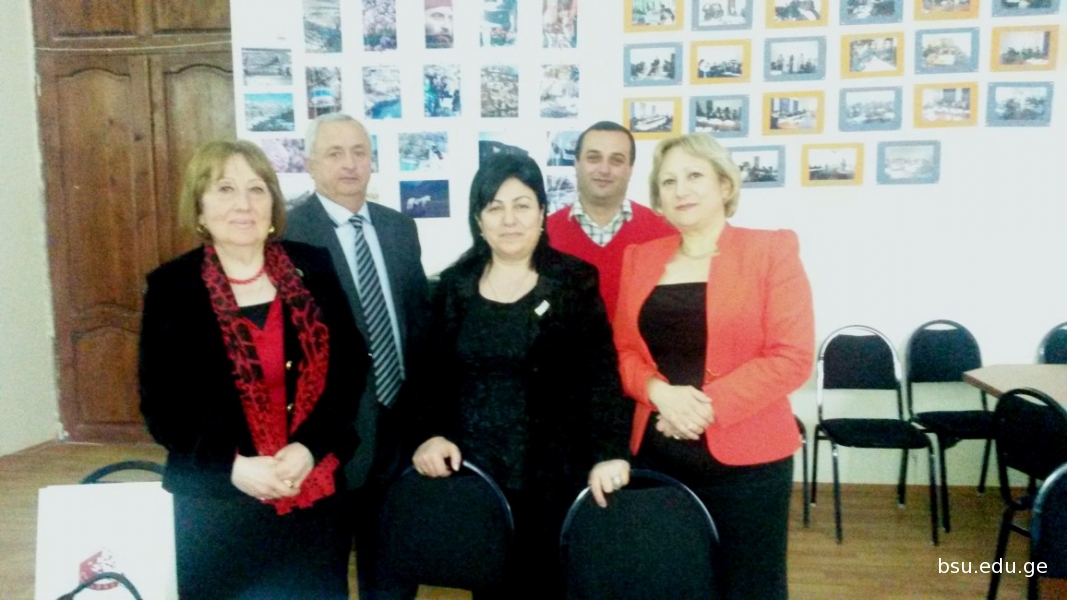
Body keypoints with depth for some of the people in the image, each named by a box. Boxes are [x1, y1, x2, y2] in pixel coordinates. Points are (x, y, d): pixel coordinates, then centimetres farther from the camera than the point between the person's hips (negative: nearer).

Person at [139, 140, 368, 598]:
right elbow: (160, 405, -4)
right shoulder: (170, 287, -5)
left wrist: (310, 447, -14)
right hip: (217, 507, -2)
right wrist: (231, 466, -17)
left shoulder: (312, 268, -1)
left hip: (315, 496, 2)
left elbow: (351, 368, -1)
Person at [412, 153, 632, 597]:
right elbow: (435, 372, 8)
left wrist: (609, 452, -19)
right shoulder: (455, 284, 5)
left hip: (552, 470, -2)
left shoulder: (574, 280, -3)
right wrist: (433, 434, -8)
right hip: (474, 468, 2)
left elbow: (599, 372, -8)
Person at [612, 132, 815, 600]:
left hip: (744, 456, -3)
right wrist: (659, 392, -11)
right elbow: (624, 348, 9)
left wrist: (709, 405, -17)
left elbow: (792, 357, -10)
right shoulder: (640, 258, 9)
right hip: (657, 454, 4)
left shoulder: (771, 251, -4)